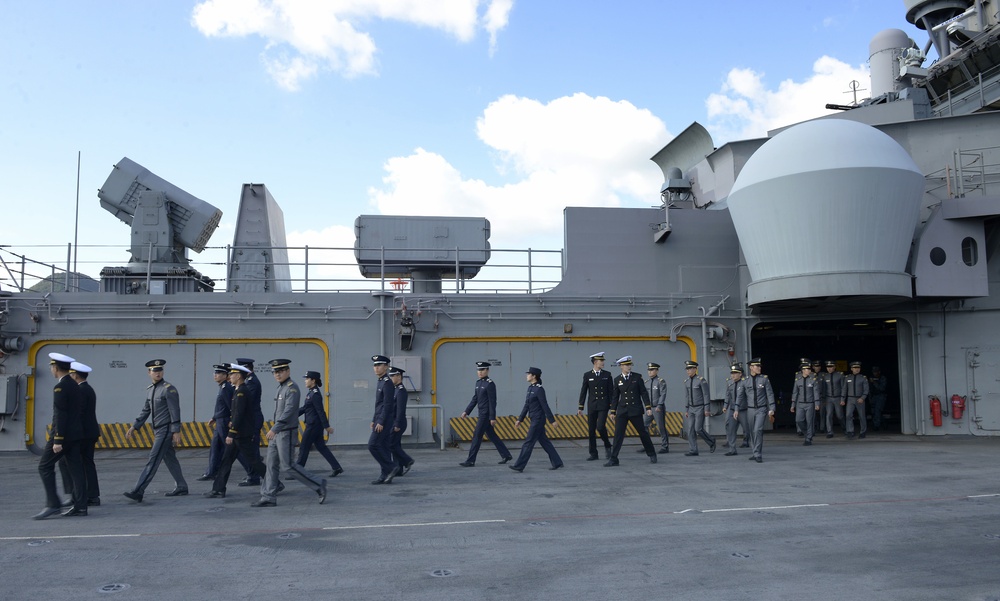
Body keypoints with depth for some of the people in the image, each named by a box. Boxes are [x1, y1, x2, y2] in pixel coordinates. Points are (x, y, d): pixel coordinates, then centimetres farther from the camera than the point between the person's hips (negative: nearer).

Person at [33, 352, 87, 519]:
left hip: (63, 434, -9)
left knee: (45, 467, -1)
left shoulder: (60, 387, -14)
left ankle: (53, 504, -5)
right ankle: (80, 506, 7)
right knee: (75, 468, 7)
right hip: (75, 435, 9)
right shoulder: (75, 386, 13)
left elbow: (60, 415, -19)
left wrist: (57, 440, -20)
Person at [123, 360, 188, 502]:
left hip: (166, 430, -8)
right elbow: (145, 410, 18)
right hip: (158, 430, 8)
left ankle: (138, 491, -12)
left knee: (153, 459, -10)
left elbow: (175, 411, -16)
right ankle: (181, 487, 23)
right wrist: (134, 427, 13)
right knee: (170, 459, 14)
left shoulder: (169, 389, -12)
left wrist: (176, 432, -19)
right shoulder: (150, 390, 12)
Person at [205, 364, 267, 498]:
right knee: (226, 460, 8)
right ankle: (218, 490, 11)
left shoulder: (242, 391, -18)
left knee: (251, 460, -2)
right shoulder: (238, 390, 13)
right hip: (238, 433, 10)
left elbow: (239, 414, -23)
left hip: (242, 434, -10)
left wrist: (231, 433, -23)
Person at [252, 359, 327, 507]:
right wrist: (274, 430, 20)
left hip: (287, 433, -9)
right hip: (276, 434, 9)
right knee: (271, 464, 7)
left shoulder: (292, 388, -15)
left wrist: (274, 428, -28)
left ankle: (318, 485, 3)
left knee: (287, 467, -6)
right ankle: (268, 497, 12)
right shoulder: (280, 388, 14)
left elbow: (289, 410, -24)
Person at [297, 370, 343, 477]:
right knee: (321, 446, 11)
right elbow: (304, 408, 18)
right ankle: (337, 467, 12)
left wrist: (327, 426, -19)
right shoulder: (311, 392, 12)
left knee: (304, 447, 0)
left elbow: (320, 411, -19)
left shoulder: (315, 394, -18)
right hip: (314, 424, 10)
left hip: (313, 425, -10)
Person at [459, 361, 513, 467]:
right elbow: (474, 399, 16)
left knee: (477, 436, -6)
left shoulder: (490, 384, -14)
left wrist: (492, 417, -17)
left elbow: (492, 402, -16)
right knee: (492, 436, 13)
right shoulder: (478, 383, 11)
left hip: (486, 414, -9)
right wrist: (467, 411, 11)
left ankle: (470, 461, -1)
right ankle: (506, 455, 22)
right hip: (481, 413, 9)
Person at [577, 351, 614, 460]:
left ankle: (607, 446, 10)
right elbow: (583, 392, 5)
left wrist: (612, 406, 0)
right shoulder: (587, 375, 3)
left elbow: (611, 391, 5)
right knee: (591, 430, 2)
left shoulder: (607, 374, 4)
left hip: (603, 405, -1)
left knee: (600, 427, -16)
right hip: (592, 406, 1)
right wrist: (580, 407, 2)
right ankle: (593, 454, 11)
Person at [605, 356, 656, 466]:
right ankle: (613, 459, -3)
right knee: (618, 435, -5)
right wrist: (612, 411, 6)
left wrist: (648, 407, -6)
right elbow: (615, 396, 8)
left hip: (635, 411, -1)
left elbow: (644, 393, 1)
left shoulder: (637, 377, 0)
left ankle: (652, 454, 27)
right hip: (622, 411, 1)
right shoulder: (617, 379, 4)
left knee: (643, 433, 8)